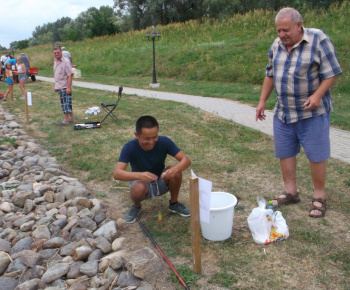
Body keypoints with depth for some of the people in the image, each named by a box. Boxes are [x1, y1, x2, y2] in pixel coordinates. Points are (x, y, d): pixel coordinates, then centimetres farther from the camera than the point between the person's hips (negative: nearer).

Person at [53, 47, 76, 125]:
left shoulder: (65, 62, -12)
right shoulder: (55, 62, 13)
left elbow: (70, 75, -17)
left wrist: (68, 87, -22)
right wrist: (56, 86, 16)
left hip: (65, 87, -9)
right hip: (59, 86, 9)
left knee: (66, 103, -5)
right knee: (64, 103, 12)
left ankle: (66, 120, 0)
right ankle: (72, 118, 21)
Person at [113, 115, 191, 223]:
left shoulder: (164, 142, -22)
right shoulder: (130, 147, -26)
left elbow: (186, 160, -25)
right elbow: (117, 173, -36)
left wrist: (175, 170, -47)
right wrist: (139, 175, -54)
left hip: (161, 182, 2)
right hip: (142, 182, -2)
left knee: (176, 172, -28)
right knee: (138, 188, -36)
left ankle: (174, 203, 0)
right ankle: (136, 207, 1)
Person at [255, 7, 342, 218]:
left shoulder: (319, 40, -12)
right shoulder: (277, 45, 4)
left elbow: (331, 72, -12)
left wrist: (317, 95, -25)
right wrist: (263, 101, 11)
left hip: (312, 112, -5)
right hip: (283, 112, 6)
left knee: (316, 155, 2)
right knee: (285, 152, 10)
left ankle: (319, 197, 18)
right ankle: (291, 192, 25)